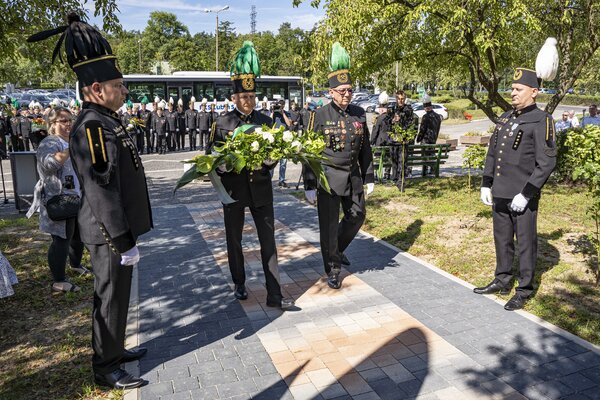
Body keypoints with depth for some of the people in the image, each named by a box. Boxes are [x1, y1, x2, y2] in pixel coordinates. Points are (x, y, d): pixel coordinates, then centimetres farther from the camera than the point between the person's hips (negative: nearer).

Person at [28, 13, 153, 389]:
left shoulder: (106, 120, 10)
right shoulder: (92, 126, -21)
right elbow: (102, 192, -25)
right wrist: (123, 242, -23)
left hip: (117, 230, 10)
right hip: (109, 234, -10)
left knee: (117, 296, 21)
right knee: (111, 299, 4)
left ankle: (114, 348, 38)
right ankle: (106, 368, 21)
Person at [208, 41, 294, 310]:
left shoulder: (265, 121, 3)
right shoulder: (222, 124, -3)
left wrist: (268, 160, -15)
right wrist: (227, 164, -18)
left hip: (261, 190, 1)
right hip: (234, 191, -1)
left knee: (268, 241, 2)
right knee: (234, 241, 13)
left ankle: (274, 294, 10)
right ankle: (239, 285, 34)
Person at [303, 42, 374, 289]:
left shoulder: (359, 114, 5)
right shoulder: (320, 116, -8)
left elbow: (365, 148, 11)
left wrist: (369, 178, 10)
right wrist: (309, 185, -10)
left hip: (353, 177, 5)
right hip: (328, 178, -5)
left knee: (357, 216, 14)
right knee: (329, 225, 2)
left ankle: (337, 249, 41)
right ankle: (333, 270, 19)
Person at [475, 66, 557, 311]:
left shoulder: (541, 121, -9)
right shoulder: (505, 118, 12)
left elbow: (547, 162, -15)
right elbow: (492, 153, 15)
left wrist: (526, 194, -17)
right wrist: (486, 185, 10)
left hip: (523, 197, -7)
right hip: (500, 194, 7)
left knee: (526, 243, 5)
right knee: (502, 239, 17)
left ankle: (524, 291, 18)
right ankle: (502, 281, 33)